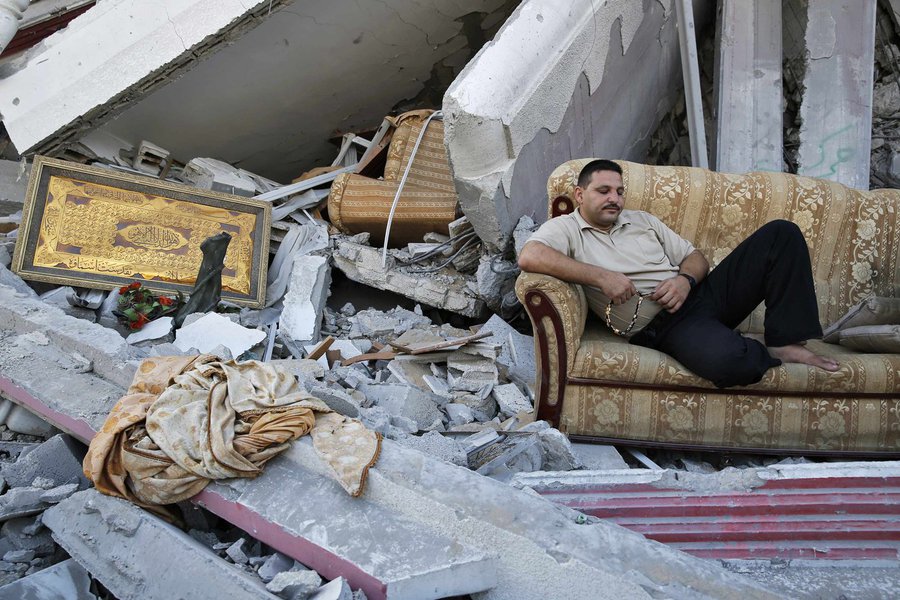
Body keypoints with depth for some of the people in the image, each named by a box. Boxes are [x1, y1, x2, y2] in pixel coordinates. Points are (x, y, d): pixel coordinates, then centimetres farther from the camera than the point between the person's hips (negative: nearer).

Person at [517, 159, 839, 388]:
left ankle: (786, 342, -8)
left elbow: (695, 257, 19)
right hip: (662, 325, -7)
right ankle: (767, 354, -2)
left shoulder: (642, 220, 21)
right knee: (727, 360, -39)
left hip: (701, 292, 7)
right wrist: (601, 277, -22)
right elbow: (529, 257, -21)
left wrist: (685, 279, -7)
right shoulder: (566, 228, 2)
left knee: (781, 233, -5)